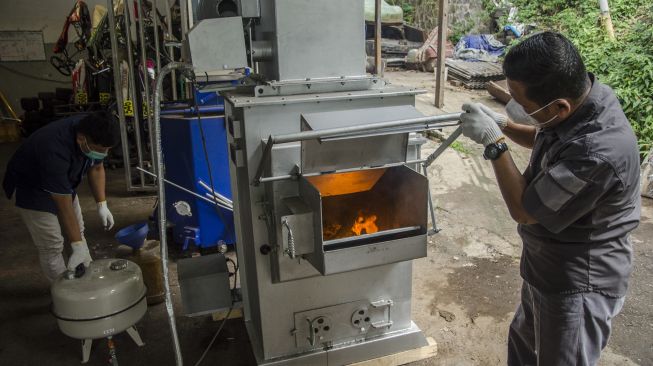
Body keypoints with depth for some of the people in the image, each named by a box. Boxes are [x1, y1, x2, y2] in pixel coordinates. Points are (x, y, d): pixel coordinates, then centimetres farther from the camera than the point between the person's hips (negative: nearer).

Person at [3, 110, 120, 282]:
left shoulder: (93, 132, -22)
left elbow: (96, 168, -2)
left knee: (77, 231, 12)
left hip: (61, 180, 7)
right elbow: (64, 206, -35)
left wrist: (102, 204, -7)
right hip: (32, 187, -7)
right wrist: (78, 246, -30)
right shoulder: (55, 151, -41)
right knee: (52, 247, -7)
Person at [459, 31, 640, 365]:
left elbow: (524, 210, -25)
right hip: (549, 267, 9)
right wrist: (503, 125, -4)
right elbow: (547, 141, 12)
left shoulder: (598, 154, -39)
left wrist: (494, 143, -21)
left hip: (578, 286, -8)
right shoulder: (584, 97, -11)